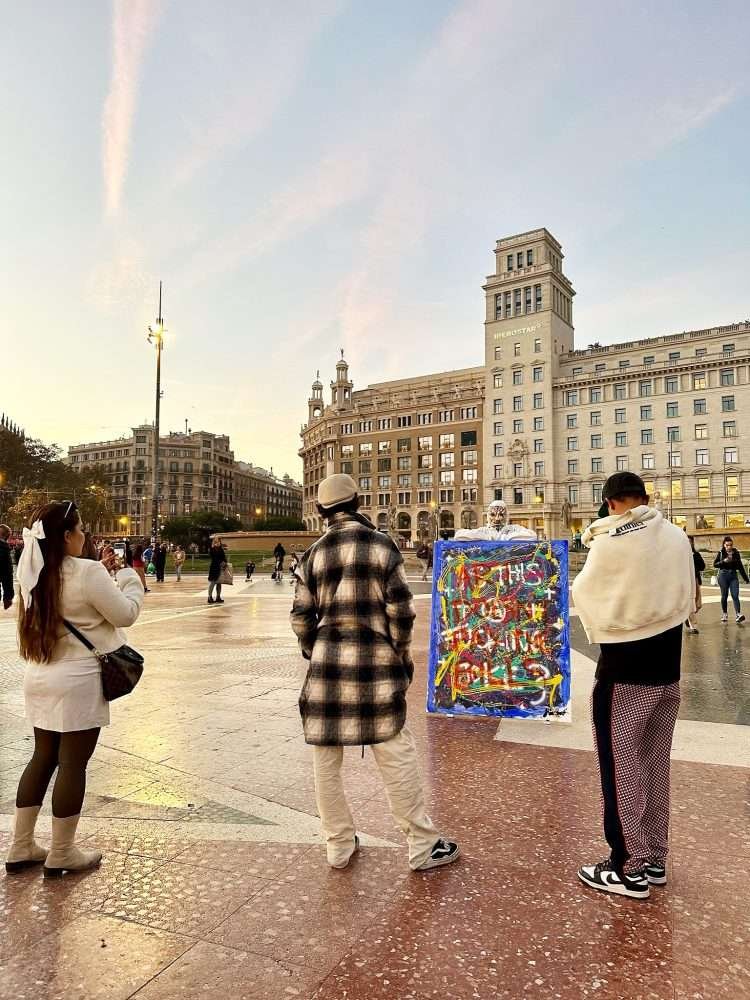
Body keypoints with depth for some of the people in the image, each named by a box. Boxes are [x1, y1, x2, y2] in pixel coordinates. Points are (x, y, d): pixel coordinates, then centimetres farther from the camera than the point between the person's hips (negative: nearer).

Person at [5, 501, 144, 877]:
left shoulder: (34, 573, 5)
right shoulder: (87, 572, -20)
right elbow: (125, 614, -11)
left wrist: (102, 571, 12)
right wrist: (129, 577, 3)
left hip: (40, 679, 8)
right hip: (78, 683, -8)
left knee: (43, 759, 19)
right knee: (72, 765, 5)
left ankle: (20, 848, 28)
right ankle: (61, 854, 19)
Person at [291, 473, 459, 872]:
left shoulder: (313, 554, 5)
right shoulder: (381, 544, -4)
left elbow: (301, 618, 6)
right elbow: (400, 610, -6)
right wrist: (403, 657, 6)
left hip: (326, 663, 3)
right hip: (374, 661, -2)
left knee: (326, 760, 13)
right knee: (396, 755, 6)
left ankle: (339, 846, 24)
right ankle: (422, 846, 16)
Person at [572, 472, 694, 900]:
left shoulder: (611, 542, -17)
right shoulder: (678, 537, -1)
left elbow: (584, 594, -1)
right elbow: (688, 599, 10)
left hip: (624, 671, -6)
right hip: (668, 669, 6)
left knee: (622, 768, 6)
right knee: (656, 765, 17)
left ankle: (630, 868, 16)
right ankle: (655, 859, 29)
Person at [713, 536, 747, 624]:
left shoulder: (736, 553, 5)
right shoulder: (720, 553, 1)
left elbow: (740, 566, 10)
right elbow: (715, 564, 1)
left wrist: (746, 578, 9)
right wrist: (723, 561, -17)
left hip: (733, 575, 1)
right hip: (723, 575, -1)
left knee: (735, 595, -9)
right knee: (724, 596, 6)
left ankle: (738, 615, -17)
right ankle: (724, 614, 16)